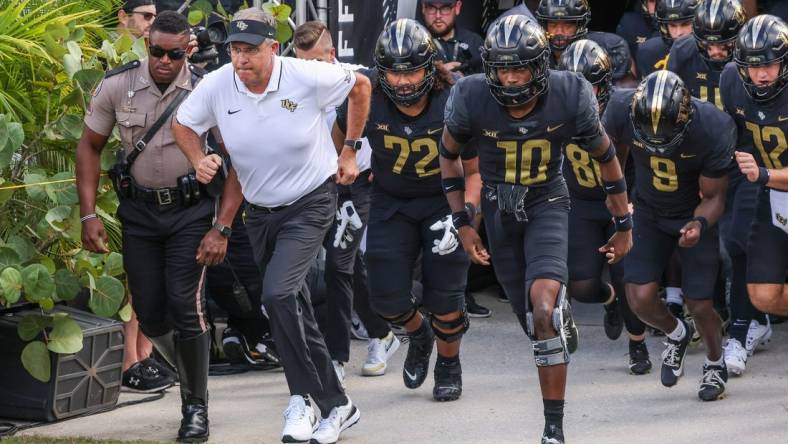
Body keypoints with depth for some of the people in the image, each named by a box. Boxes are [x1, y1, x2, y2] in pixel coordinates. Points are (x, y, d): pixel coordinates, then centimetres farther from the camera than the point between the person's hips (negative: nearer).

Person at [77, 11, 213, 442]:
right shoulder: (116, 86, -8)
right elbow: (89, 147, 3)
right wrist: (88, 215, -3)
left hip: (190, 209, -3)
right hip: (139, 209, 3)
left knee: (185, 303, -14)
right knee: (150, 314, 3)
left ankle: (196, 407, 0)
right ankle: (191, 370, 32)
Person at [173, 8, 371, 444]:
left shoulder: (308, 77, -22)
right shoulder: (216, 86, -14)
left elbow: (360, 86, -2)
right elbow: (183, 124, 6)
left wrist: (349, 150, 1)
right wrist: (199, 161, -13)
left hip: (310, 203, -5)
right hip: (260, 210, 5)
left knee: (278, 295, -23)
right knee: (294, 310, 11)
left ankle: (303, 399, -9)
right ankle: (336, 404, 25)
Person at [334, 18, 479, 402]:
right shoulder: (366, 103, -19)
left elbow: (477, 169, -14)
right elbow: (337, 144, 2)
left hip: (445, 200, -2)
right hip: (391, 203, 2)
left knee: (444, 295, -8)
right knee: (386, 297, -6)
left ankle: (449, 364, 22)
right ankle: (418, 334, 30)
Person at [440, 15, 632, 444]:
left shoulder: (569, 97, -20)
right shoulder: (472, 99, -19)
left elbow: (605, 156, -2)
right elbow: (448, 154, 1)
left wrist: (624, 224, 5)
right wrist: (462, 223, 0)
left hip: (547, 203, -2)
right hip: (498, 207, 2)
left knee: (544, 309, -24)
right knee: (535, 322, 7)